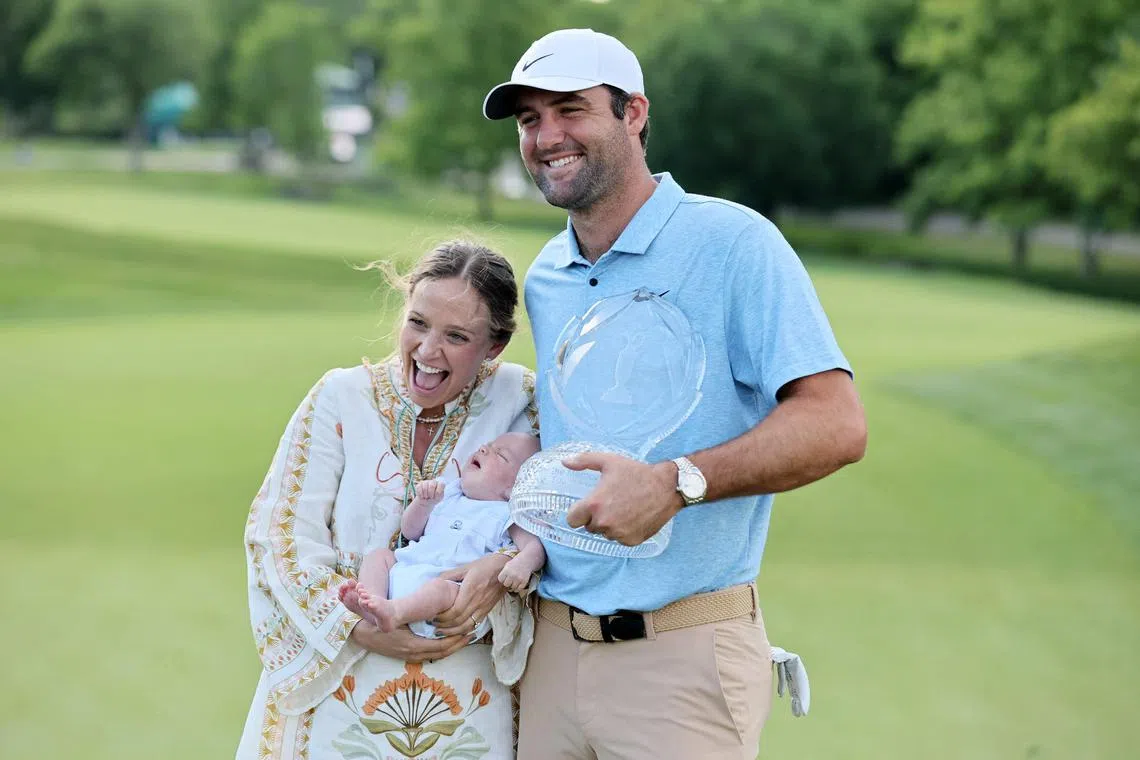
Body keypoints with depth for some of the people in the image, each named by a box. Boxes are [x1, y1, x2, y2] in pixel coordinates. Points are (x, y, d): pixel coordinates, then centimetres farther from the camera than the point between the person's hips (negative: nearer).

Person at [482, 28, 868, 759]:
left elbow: (836, 424, -18)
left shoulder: (732, 242, -9)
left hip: (683, 656, -6)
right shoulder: (543, 280, 13)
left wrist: (676, 482, -27)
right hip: (554, 643, 6)